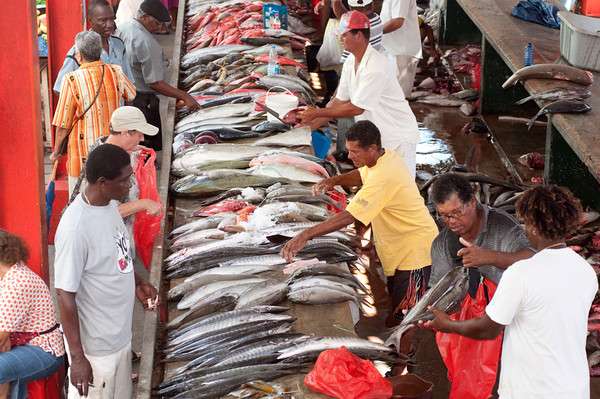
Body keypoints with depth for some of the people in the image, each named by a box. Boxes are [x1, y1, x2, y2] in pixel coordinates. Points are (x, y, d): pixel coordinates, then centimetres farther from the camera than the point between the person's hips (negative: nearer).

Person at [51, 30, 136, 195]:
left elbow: (63, 125, -13)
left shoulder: (72, 80, -17)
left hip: (84, 152, -4)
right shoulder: (116, 72, -5)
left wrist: (56, 151, 2)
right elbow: (133, 96, 16)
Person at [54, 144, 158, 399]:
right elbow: (65, 294, -24)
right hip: (95, 346, -8)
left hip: (120, 335, 8)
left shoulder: (110, 205, -2)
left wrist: (137, 282, 5)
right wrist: (77, 357, -22)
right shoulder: (76, 228, -29)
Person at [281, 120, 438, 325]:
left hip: (415, 250, -10)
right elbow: (362, 175, 21)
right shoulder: (387, 156, -2)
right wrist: (335, 180, 0)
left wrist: (306, 235, -37)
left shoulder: (383, 177, -32)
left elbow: (348, 217, -36)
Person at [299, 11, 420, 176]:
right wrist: (312, 124, -3)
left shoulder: (376, 66, -28)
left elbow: (356, 108, -25)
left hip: (398, 138, -9)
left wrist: (318, 113, -20)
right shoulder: (350, 62, 1)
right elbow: (339, 101, 5)